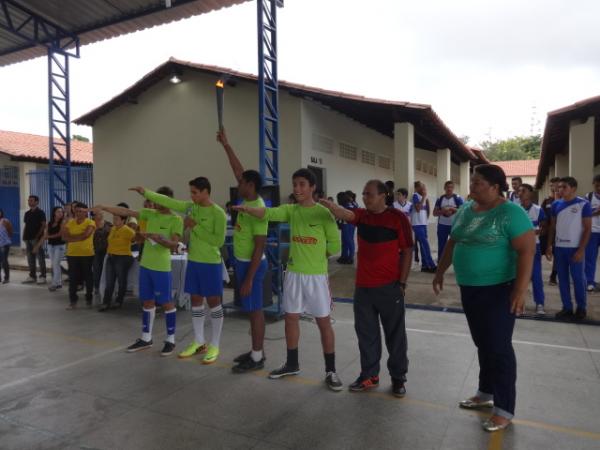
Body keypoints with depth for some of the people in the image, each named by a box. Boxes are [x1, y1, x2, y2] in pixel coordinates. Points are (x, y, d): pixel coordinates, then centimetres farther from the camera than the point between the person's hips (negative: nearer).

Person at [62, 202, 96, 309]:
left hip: (87, 254, -3)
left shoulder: (90, 223, -5)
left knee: (88, 277, 7)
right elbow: (64, 237, -2)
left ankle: (89, 299, 21)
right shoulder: (70, 223, 7)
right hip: (72, 254, 3)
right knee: (73, 278, 4)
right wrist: (79, 237, -13)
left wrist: (71, 237, -10)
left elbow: (85, 235, -19)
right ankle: (73, 301, 11)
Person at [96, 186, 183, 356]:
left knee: (166, 303, 2)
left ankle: (170, 340, 14)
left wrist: (157, 238, -28)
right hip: (145, 265, 6)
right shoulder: (150, 213, 7)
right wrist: (104, 207, -2)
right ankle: (146, 338, 25)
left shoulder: (176, 220, -10)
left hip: (162, 267, -6)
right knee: (148, 302, 13)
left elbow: (174, 245, -15)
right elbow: (126, 212, 5)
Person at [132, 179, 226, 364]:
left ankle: (215, 345, 13)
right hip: (193, 261, 7)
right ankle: (199, 342, 25)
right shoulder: (190, 207, 6)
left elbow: (219, 241, -20)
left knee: (213, 302, 2)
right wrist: (145, 192, 7)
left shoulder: (218, 214, -15)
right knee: (196, 300, 12)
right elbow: (168, 201, 11)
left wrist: (196, 227, -18)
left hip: (211, 264, -7)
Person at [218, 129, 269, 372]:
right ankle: (256, 351, 27)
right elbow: (239, 170, 15)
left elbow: (260, 246, -24)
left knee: (255, 310, 0)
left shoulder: (258, 209, -22)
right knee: (251, 310, 15)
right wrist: (225, 145, 17)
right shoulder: (248, 201, 3)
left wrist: (249, 278, -23)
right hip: (243, 262, 9)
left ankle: (257, 358, 11)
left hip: (251, 264, -9)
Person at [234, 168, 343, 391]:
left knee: (323, 322, 3)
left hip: (316, 275, -4)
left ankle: (330, 371, 16)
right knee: (291, 318, 13)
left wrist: (316, 256, 1)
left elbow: (335, 245, -5)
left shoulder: (323, 213, -8)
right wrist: (246, 209, -27)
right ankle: (292, 364, 31)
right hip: (293, 273, 5)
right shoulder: (290, 210, 4)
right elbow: (268, 213, -13)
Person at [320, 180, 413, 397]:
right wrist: (329, 205, -38)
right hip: (363, 286, 4)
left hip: (389, 287, -4)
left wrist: (402, 283, -8)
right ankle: (369, 375, 27)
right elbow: (344, 214, -17)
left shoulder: (398, 218, -7)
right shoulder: (361, 215, 4)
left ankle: (398, 377, 24)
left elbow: (407, 251, -5)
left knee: (395, 334, 9)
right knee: (366, 333, 13)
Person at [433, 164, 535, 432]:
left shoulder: (510, 213, -15)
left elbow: (526, 251, -19)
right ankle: (486, 394, 33)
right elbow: (452, 243, 16)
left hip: (498, 290, -7)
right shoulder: (465, 210, 7)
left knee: (499, 347, 0)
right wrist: (440, 271, 18)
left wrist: (520, 290, -24)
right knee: (482, 344, 17)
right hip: (469, 289, 7)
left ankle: (505, 409, 13)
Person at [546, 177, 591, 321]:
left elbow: (587, 228, -6)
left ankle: (581, 308, 18)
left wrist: (581, 249, -13)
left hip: (575, 248, -4)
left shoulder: (584, 204, -5)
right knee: (562, 278, 8)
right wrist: (549, 246, 4)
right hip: (559, 247, 4)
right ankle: (567, 307, 17)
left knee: (578, 278, 3)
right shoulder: (556, 204, 7)